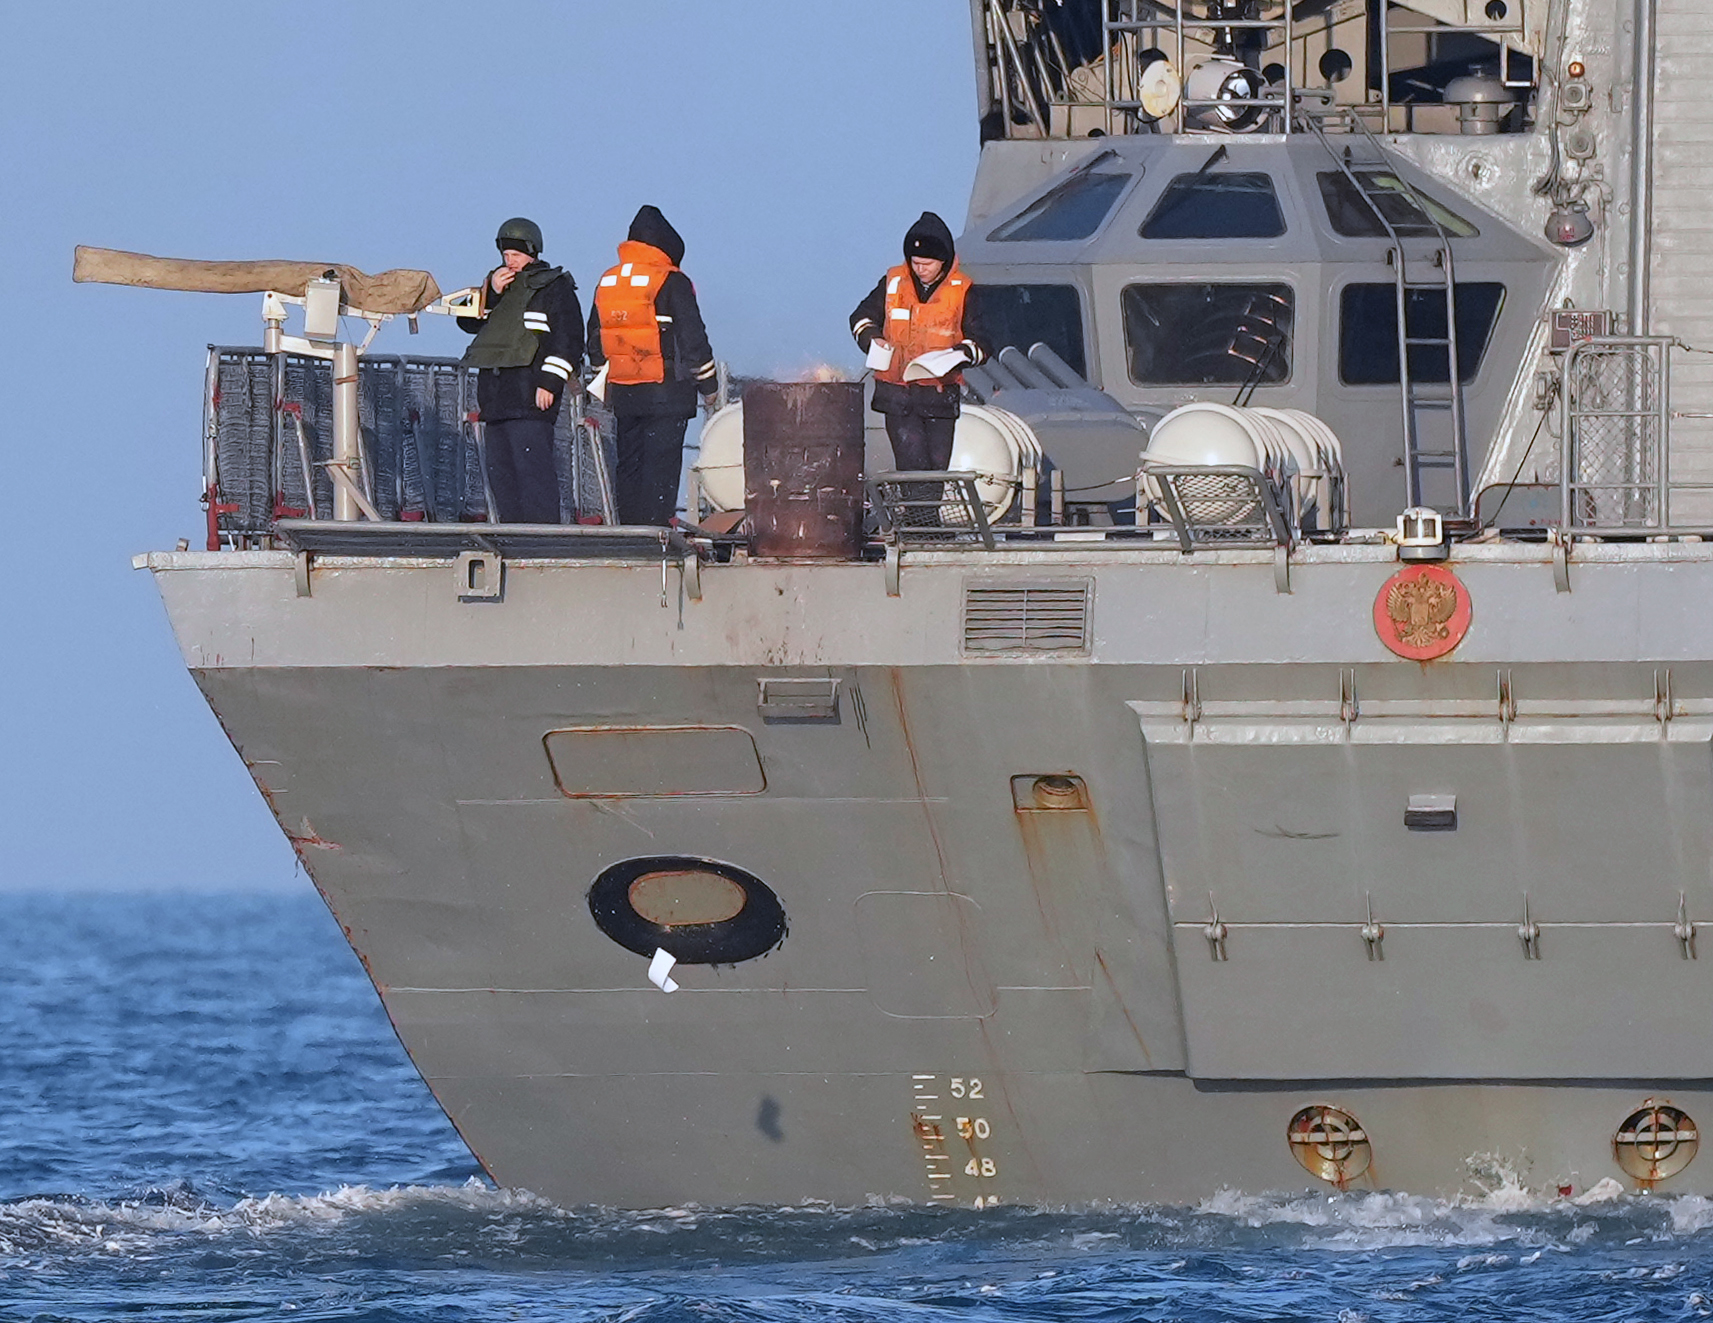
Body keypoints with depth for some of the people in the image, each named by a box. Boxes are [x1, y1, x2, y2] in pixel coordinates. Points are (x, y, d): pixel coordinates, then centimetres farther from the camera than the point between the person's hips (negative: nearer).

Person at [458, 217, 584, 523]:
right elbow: (468, 322, 17)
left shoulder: (554, 287, 1)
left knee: (531, 465, -16)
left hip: (531, 393, -8)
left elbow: (568, 338, -5)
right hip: (494, 392, 8)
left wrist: (550, 381, -13)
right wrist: (490, 294, 1)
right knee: (499, 471, 5)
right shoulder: (498, 283, 22)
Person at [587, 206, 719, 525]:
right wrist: (708, 384, 2)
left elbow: (595, 343, 16)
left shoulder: (606, 283, 10)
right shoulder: (672, 283, -9)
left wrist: (604, 382, 26)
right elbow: (693, 339, -8)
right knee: (661, 466, -4)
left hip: (622, 392, 6)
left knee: (629, 466, 12)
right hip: (667, 394, -6)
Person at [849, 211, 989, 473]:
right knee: (912, 465, -12)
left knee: (938, 466, 3)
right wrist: (871, 338, -5)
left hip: (940, 397, 0)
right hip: (898, 397, 0)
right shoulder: (893, 283, 5)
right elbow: (862, 317, 17)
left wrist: (960, 354, -23)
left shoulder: (962, 292, -1)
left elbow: (981, 342, -1)